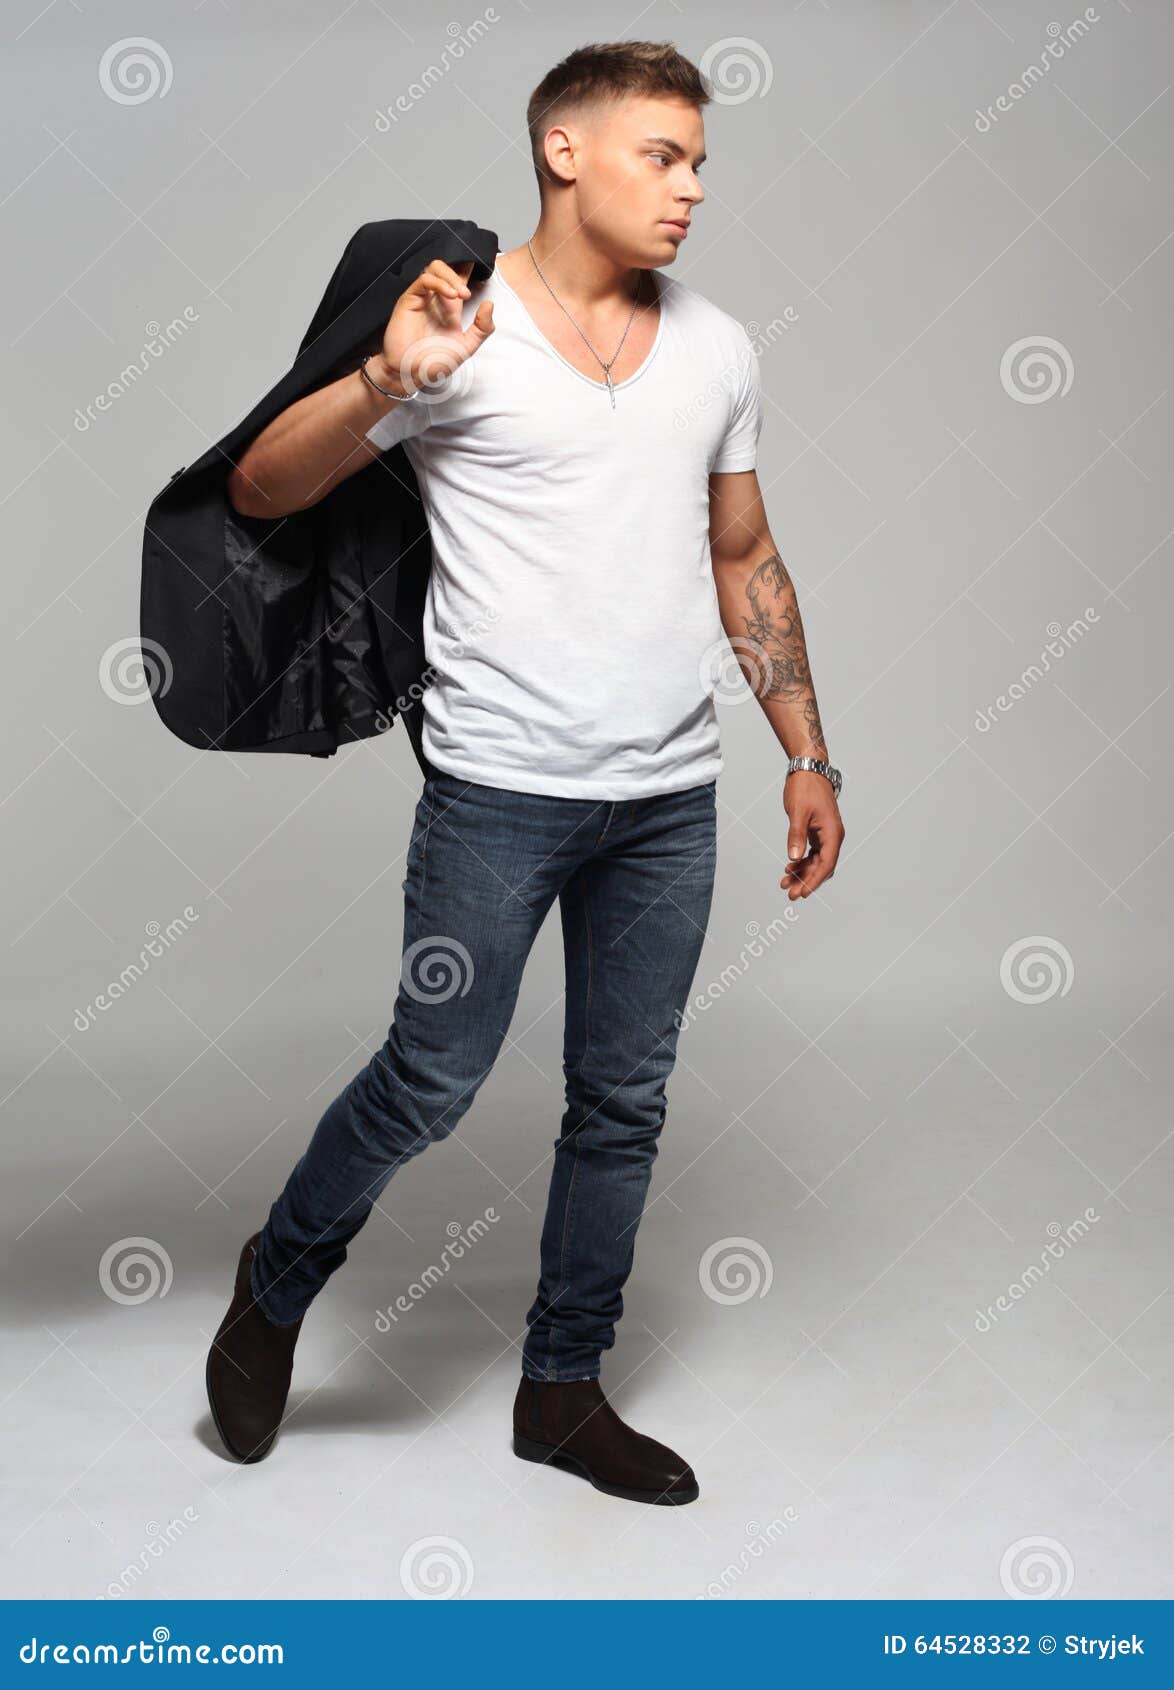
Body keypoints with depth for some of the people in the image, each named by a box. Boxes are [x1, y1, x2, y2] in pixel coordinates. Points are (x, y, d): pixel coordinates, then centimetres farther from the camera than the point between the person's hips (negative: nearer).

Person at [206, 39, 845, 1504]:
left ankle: (563, 1390, 27)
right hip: (500, 789, -5)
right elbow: (259, 491, -7)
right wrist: (385, 382, -25)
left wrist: (806, 754, 13)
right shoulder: (458, 330, -4)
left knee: (625, 1100, 10)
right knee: (433, 1080, -1)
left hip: (671, 797, 5)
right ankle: (273, 1293, 27)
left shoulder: (715, 350, 11)